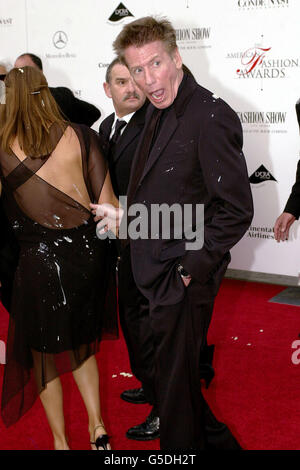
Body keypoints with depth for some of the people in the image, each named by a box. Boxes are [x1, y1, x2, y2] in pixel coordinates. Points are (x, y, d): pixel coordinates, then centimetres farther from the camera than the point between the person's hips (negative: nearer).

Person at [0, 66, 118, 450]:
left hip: (40, 260, -3)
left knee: (41, 352, 19)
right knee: (81, 343, 26)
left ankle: (60, 440, 30)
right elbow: (107, 203, -6)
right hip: (88, 252, 3)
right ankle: (97, 427, 24)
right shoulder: (81, 136, -7)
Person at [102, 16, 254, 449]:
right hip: (155, 275, 9)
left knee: (176, 379, 6)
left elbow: (237, 209, -21)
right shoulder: (157, 111, 9)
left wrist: (191, 270, -18)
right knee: (173, 370, 22)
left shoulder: (211, 116, -20)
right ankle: (215, 438, 43)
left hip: (183, 282, -9)